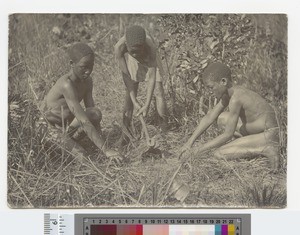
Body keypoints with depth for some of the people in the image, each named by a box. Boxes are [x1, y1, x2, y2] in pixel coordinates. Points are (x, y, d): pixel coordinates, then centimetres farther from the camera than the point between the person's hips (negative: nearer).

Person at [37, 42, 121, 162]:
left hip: (67, 124, 8)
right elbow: (84, 121, -34)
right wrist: (105, 150, -35)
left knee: (95, 113, -20)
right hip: (51, 130, -7)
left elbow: (94, 116, -5)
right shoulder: (67, 84, -30)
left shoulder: (87, 81, -4)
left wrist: (102, 142, -16)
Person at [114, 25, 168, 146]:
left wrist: (147, 105, -38)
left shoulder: (150, 47, -43)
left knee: (158, 92, -9)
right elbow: (127, 76, -27)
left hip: (149, 60, -1)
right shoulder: (119, 48, -39)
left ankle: (165, 131, 2)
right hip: (131, 63, 1)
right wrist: (134, 101, -28)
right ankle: (125, 134, 4)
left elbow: (152, 78, -37)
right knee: (129, 96, -5)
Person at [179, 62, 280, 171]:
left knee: (219, 154, -13)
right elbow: (209, 117, 8)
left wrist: (200, 149, -13)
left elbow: (228, 134, -20)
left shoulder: (235, 99, -24)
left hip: (270, 135, -10)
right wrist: (190, 142, 5)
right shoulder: (229, 93, 3)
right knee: (221, 118, 15)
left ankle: (265, 150, -11)